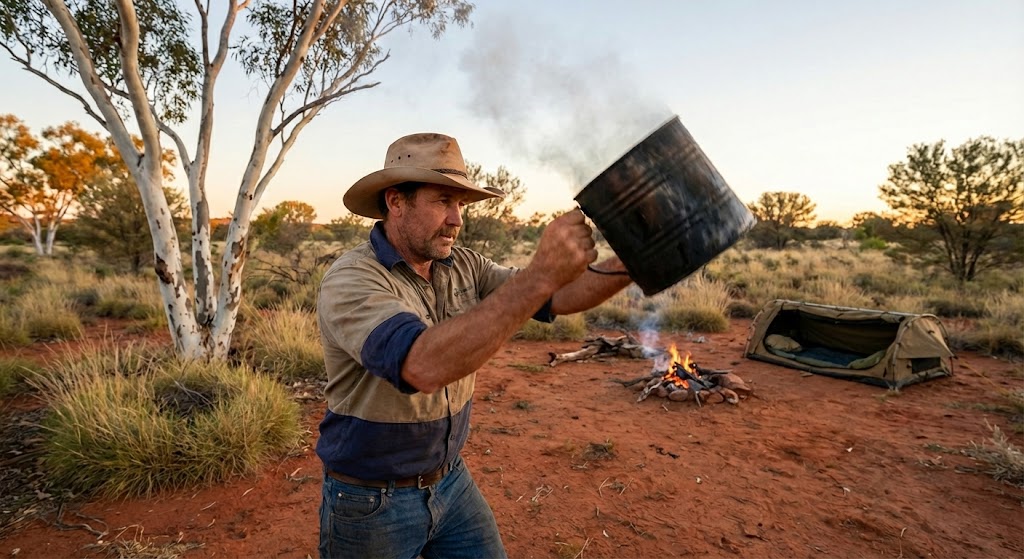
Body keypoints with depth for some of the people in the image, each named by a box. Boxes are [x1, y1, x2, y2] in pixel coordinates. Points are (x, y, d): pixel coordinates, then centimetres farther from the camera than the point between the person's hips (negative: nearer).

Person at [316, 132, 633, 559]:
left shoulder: (463, 266, -4)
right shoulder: (350, 280, -23)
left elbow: (556, 297, -5)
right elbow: (424, 367, -41)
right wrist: (539, 275, -44)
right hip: (371, 501, -4)